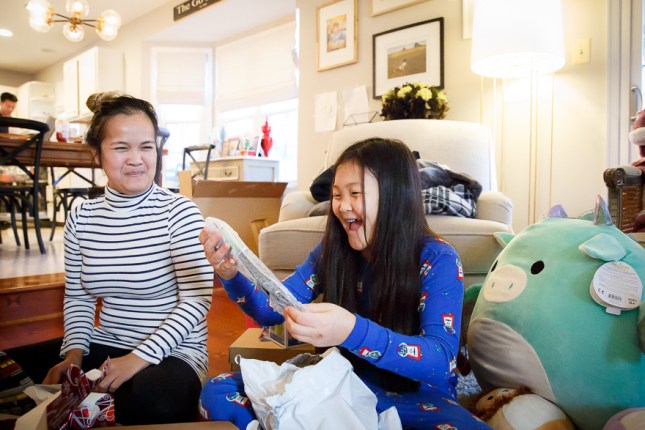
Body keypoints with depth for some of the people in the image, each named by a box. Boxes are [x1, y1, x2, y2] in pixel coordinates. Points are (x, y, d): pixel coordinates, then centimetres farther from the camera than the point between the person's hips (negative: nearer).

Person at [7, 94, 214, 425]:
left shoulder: (179, 211, -13)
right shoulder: (81, 218, 3)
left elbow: (196, 300, -16)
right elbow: (77, 297, 10)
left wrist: (140, 358, -22)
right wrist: (75, 353, -6)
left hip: (171, 352, -4)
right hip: (104, 347, 5)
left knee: (152, 402, -35)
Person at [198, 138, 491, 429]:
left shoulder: (438, 260, -14)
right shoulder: (331, 249, -3)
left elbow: (441, 362, -26)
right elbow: (272, 310, 1)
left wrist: (352, 331, -43)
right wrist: (231, 273, -19)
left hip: (414, 398, -1)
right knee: (217, 393, -15)